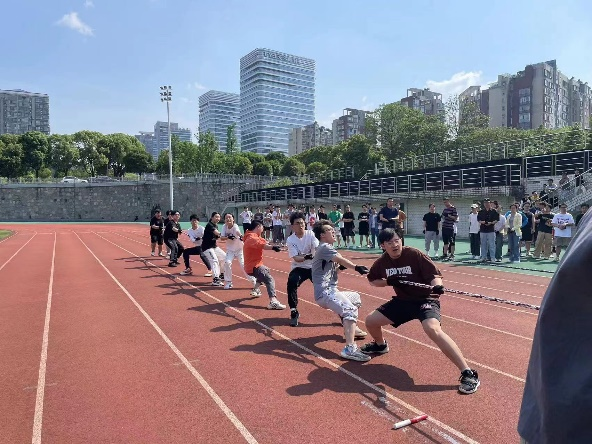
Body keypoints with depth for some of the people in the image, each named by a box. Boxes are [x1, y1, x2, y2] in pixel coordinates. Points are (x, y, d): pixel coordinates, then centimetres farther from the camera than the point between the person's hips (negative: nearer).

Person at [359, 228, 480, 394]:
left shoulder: (415, 254, -20)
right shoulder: (382, 262, -4)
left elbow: (434, 274, -21)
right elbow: (372, 280, 12)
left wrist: (437, 286, -43)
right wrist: (389, 282, -7)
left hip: (425, 299, -6)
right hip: (402, 300, 6)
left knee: (433, 329, -34)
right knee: (371, 320, 6)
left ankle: (468, 374, -27)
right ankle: (380, 345, 43)